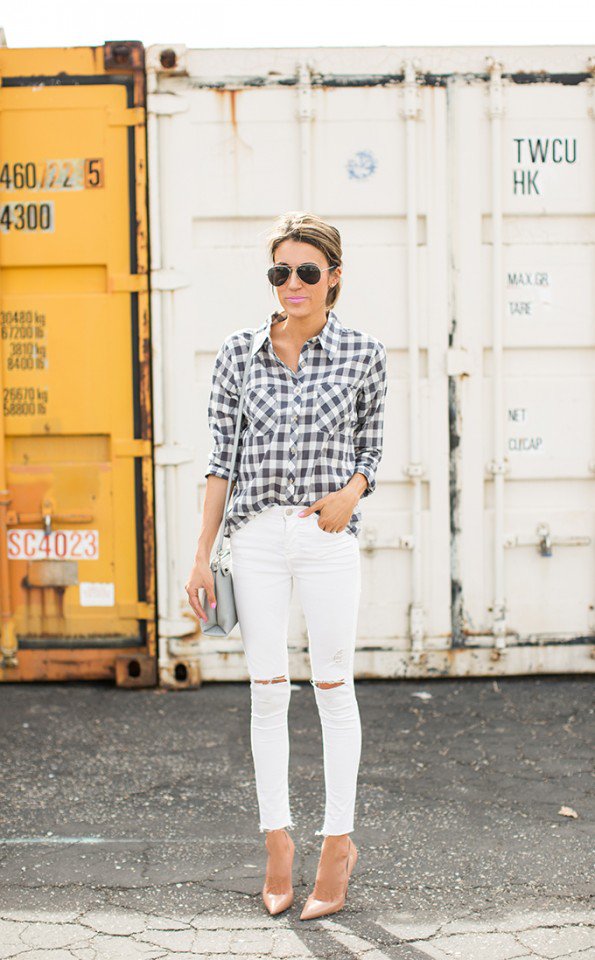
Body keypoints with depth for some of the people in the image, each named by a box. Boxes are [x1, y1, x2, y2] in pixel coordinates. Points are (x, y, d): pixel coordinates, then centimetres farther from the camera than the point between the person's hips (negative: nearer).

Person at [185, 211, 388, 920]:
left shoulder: (362, 354, 0)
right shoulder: (238, 354, 2)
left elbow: (371, 445, 11)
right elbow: (221, 459, 4)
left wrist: (352, 492, -11)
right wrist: (202, 555, 1)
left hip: (328, 536, -1)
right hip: (256, 536, 1)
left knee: (333, 688, 7)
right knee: (268, 691, 7)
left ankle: (338, 840, 20)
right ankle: (276, 837, 20)